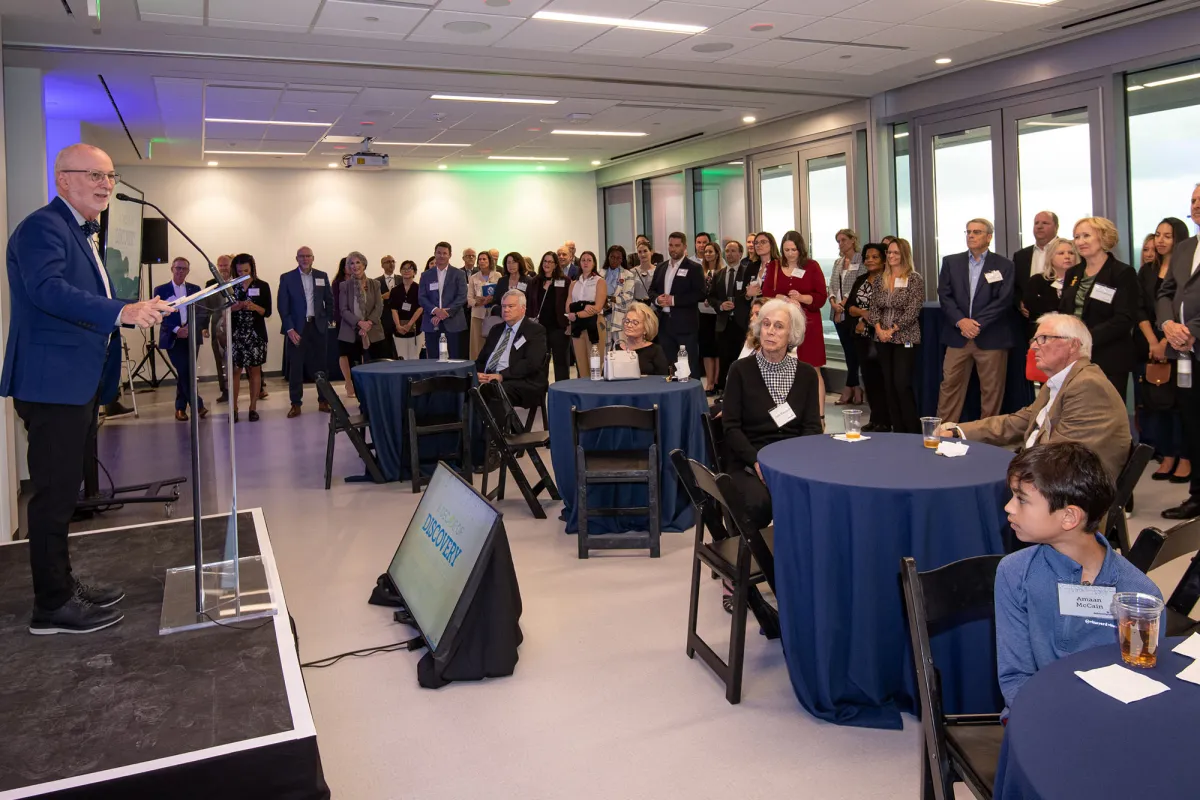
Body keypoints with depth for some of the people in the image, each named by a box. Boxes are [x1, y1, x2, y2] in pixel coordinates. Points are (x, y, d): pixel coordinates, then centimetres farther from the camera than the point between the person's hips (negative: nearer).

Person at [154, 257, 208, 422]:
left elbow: (200, 313, 6)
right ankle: (198, 405, -10)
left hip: (192, 337, 3)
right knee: (184, 372, -12)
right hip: (172, 338, -3)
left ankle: (180, 408, 15)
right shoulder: (161, 290, 3)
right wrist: (177, 329, -15)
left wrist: (189, 328, -11)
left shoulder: (195, 289, 11)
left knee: (185, 373, 6)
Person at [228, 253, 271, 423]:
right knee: (235, 370, -1)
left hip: (256, 334, 0)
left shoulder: (262, 286, 3)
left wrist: (254, 307, -18)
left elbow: (267, 312, 0)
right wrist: (235, 307, -15)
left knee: (254, 370, 4)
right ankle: (234, 408, 3)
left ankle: (253, 407, 9)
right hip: (235, 334, 0)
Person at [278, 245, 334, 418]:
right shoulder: (286, 278, -1)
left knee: (320, 364, 7)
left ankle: (323, 401, 16)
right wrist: (290, 329, -12)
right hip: (296, 327, -2)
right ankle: (296, 404, 7)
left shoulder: (322, 276, 7)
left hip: (317, 326, 2)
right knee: (295, 367, 1)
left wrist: (329, 320, 7)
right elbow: (282, 306, -4)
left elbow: (329, 300, 15)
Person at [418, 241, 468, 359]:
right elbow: (421, 297, 4)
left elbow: (462, 297, -3)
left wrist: (446, 312, -14)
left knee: (455, 359, -2)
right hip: (431, 323, 2)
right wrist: (435, 310, -14)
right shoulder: (426, 275, 12)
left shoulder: (459, 274, 6)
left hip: (453, 322, -2)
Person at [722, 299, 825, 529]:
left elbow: (813, 426, 5)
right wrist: (757, 461, -18)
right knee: (758, 502, -33)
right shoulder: (741, 370, 2)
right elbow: (731, 426, -3)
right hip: (748, 461, -2)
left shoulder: (807, 374, 9)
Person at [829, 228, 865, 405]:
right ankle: (855, 388, 13)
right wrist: (833, 302, -4)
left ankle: (849, 388, 3)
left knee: (852, 350, -4)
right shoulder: (837, 262, 16)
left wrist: (844, 304, -14)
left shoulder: (861, 261, -5)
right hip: (838, 312, 7)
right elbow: (832, 285, 13)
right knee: (848, 351, 8)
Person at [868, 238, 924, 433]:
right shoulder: (879, 280, 10)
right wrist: (879, 329, -8)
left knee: (902, 384, -12)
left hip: (906, 339, -5)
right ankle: (898, 431, 12)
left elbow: (912, 311, -11)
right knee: (889, 385, 5)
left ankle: (913, 431, -2)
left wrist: (892, 330, -14)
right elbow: (873, 308, 8)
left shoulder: (915, 279, -5)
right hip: (882, 340, 5)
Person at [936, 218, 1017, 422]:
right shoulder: (951, 262, 10)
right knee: (950, 385, 2)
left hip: (991, 337, -2)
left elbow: (1004, 300, -5)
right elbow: (944, 295, 2)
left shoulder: (1004, 265, 4)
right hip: (957, 336, 2)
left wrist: (977, 324, -14)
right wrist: (961, 321, -12)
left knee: (991, 390, 3)